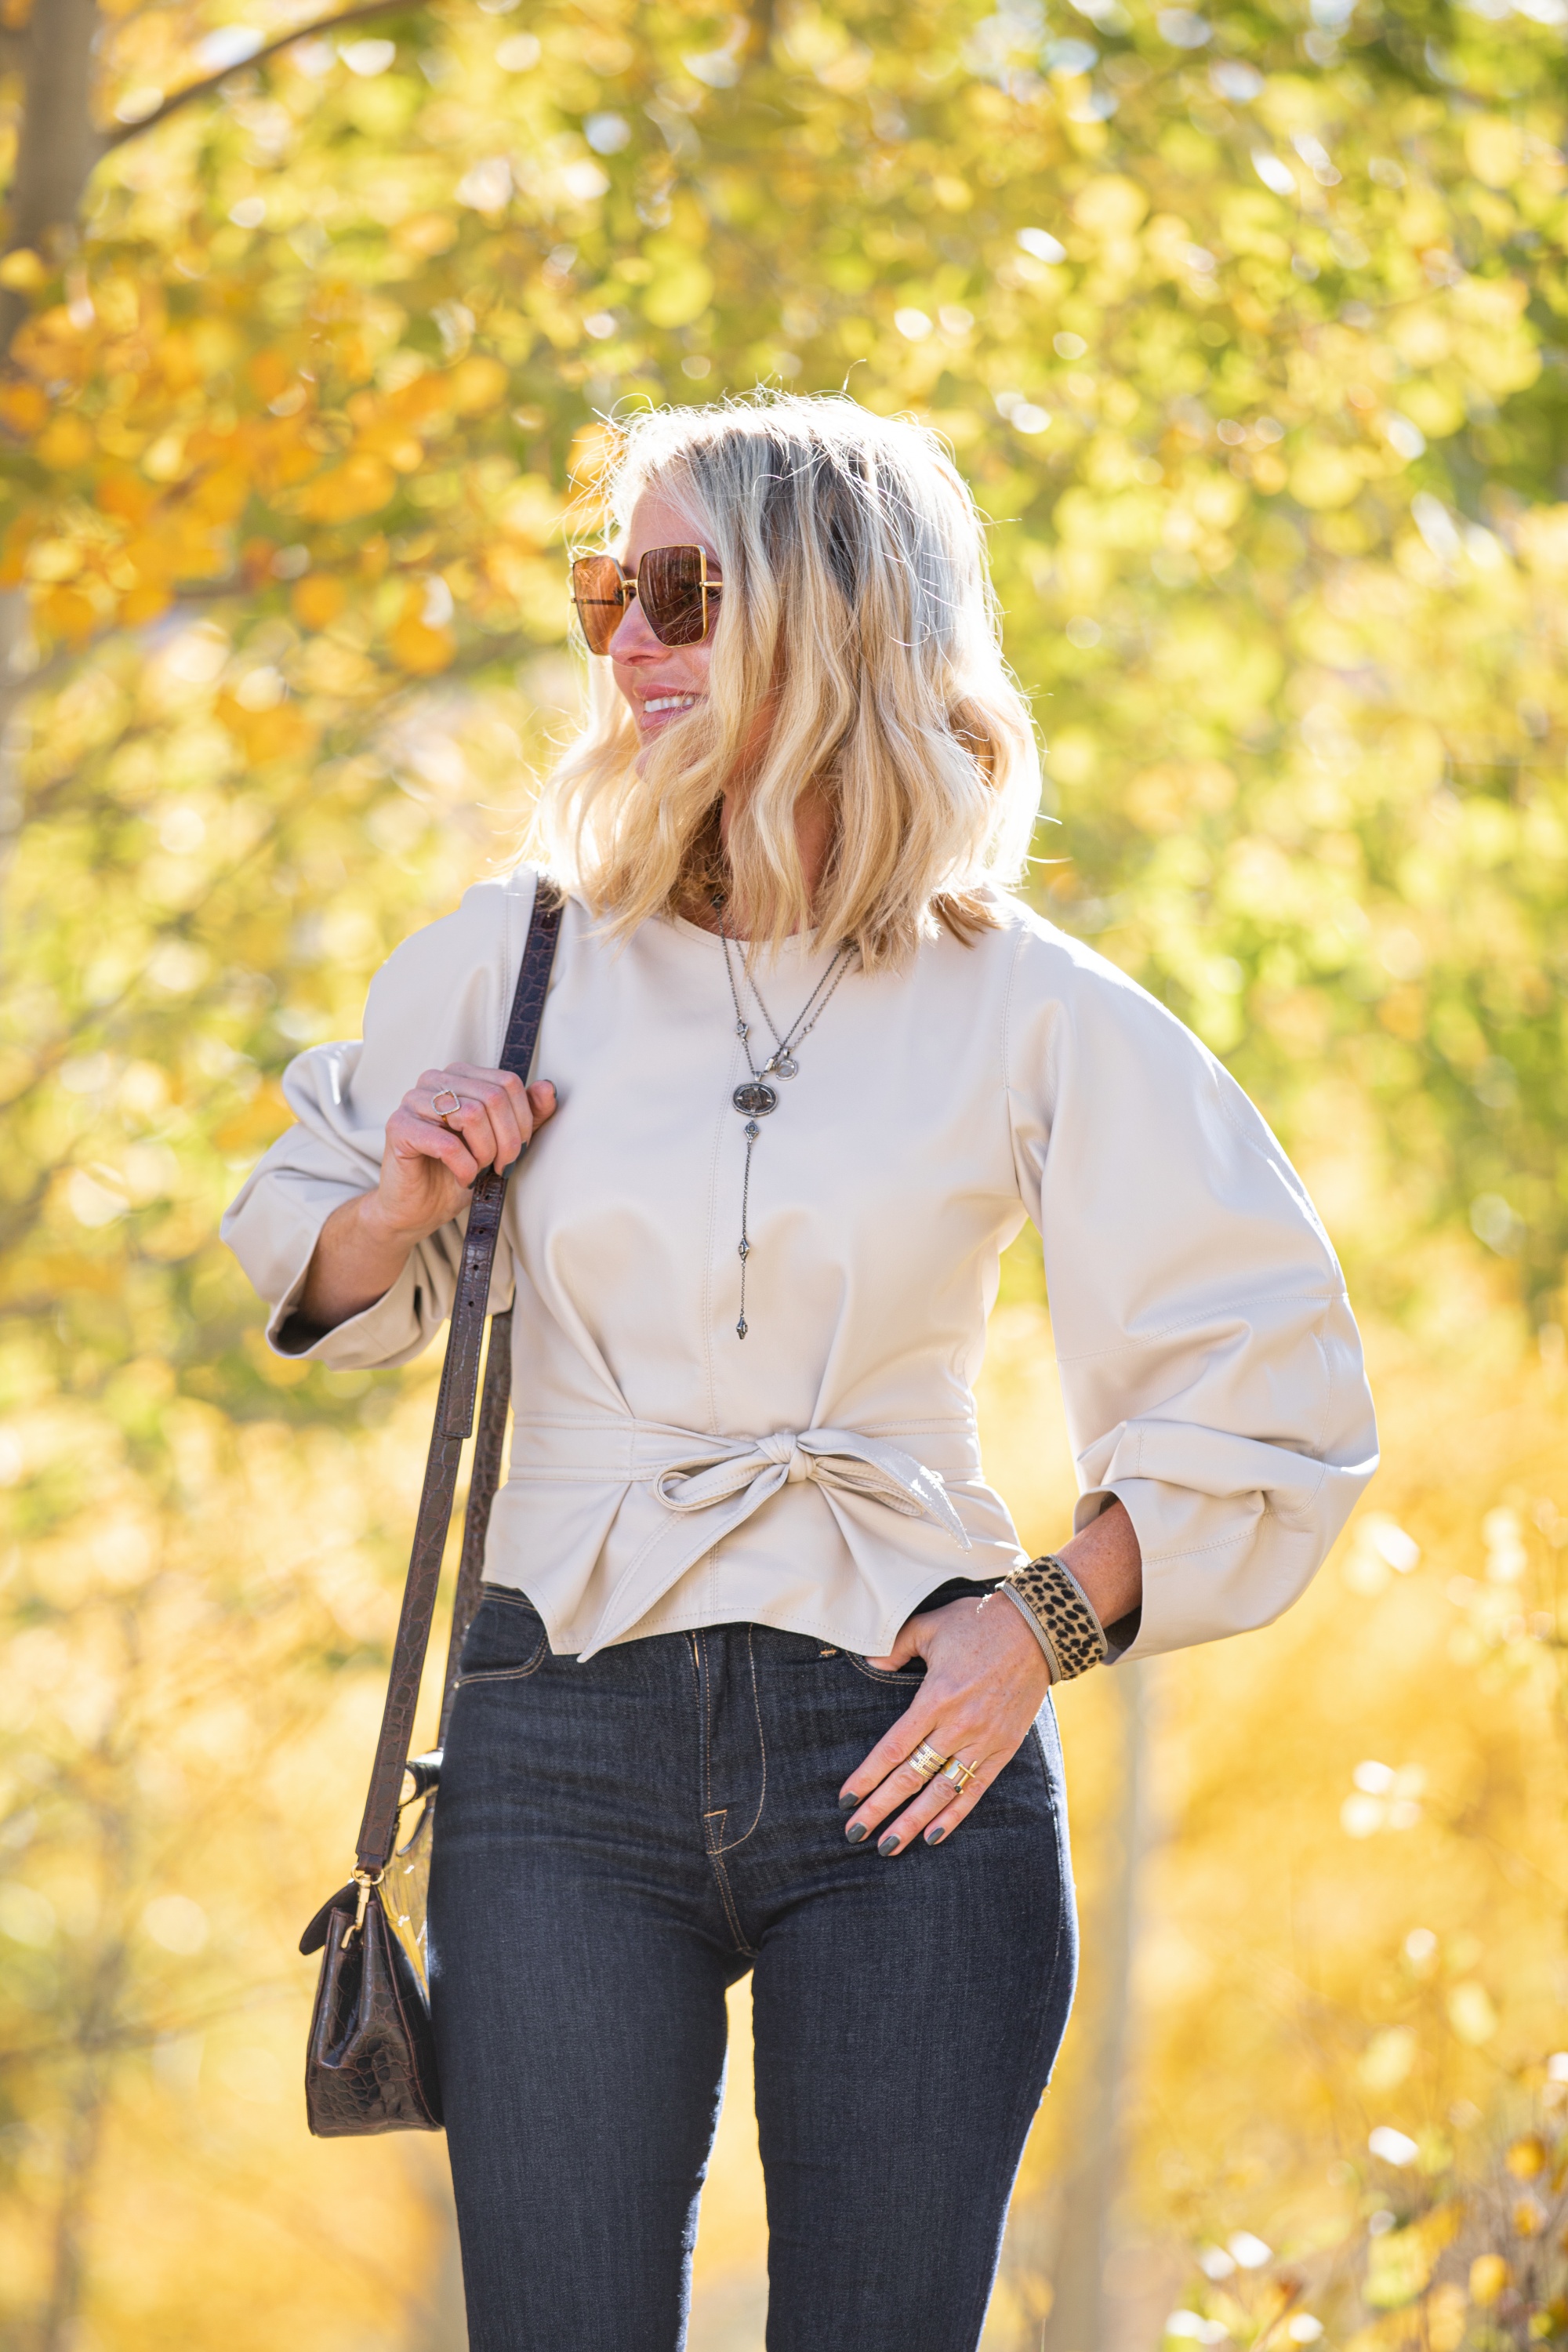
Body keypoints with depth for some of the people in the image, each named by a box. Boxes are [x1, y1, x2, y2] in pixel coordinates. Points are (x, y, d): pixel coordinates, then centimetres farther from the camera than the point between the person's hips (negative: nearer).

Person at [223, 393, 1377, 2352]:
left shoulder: (1028, 1013, 1)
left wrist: (1054, 1615, -5)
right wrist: (403, 1206, -2)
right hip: (566, 1747, 1)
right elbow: (315, 1274, 19)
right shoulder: (513, 961, 6)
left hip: (909, 1749, -1)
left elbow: (1274, 1389, 6)